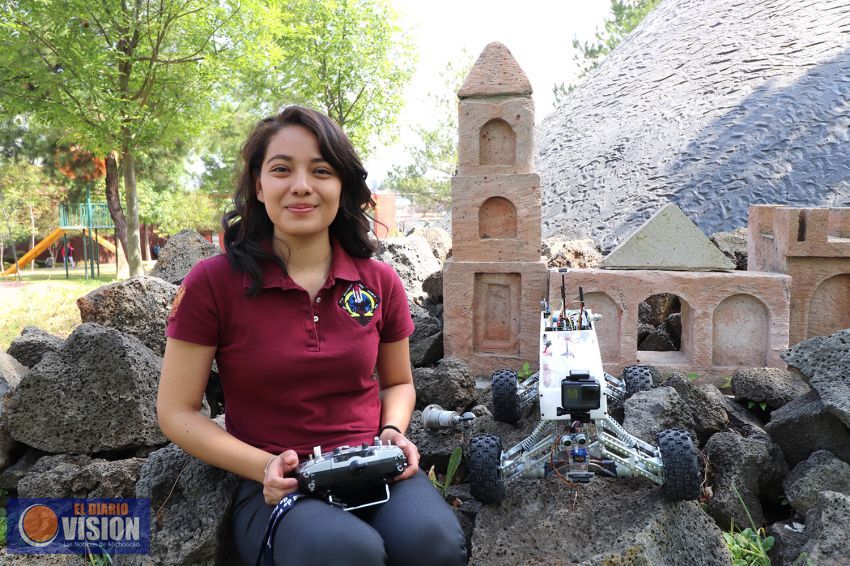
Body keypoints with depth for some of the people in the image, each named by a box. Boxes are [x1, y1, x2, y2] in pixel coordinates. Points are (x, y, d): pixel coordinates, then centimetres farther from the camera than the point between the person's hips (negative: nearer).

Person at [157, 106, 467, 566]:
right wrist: (265, 467, -14)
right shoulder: (212, 283, -6)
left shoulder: (380, 282, 3)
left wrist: (393, 433, -3)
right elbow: (177, 412, -1)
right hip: (274, 488, -2)